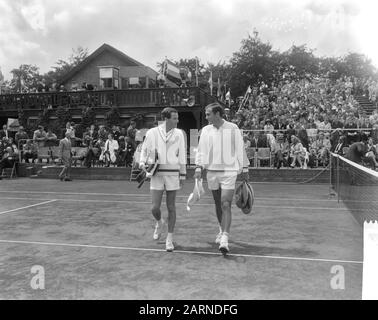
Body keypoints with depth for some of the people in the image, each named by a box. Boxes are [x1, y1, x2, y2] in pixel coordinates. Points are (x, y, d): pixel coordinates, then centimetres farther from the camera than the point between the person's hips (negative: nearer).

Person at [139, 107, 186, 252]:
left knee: (171, 208, 3)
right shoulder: (152, 133, -1)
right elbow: (144, 149, 12)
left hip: (172, 173, 1)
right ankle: (160, 223, 32)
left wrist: (182, 175, 7)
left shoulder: (179, 134, 3)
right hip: (156, 174, 0)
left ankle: (169, 239, 17)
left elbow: (182, 155, 8)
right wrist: (142, 162, -7)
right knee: (155, 208, -3)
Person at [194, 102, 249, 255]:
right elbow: (201, 150, 6)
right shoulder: (206, 130, 5)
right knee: (218, 205, 14)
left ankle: (224, 239, -13)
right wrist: (199, 167, -7)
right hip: (212, 171, 4)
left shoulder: (233, 128, -3)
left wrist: (244, 169, 4)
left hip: (229, 171, -4)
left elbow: (240, 150, 3)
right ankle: (222, 230, 34)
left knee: (226, 205, -12)